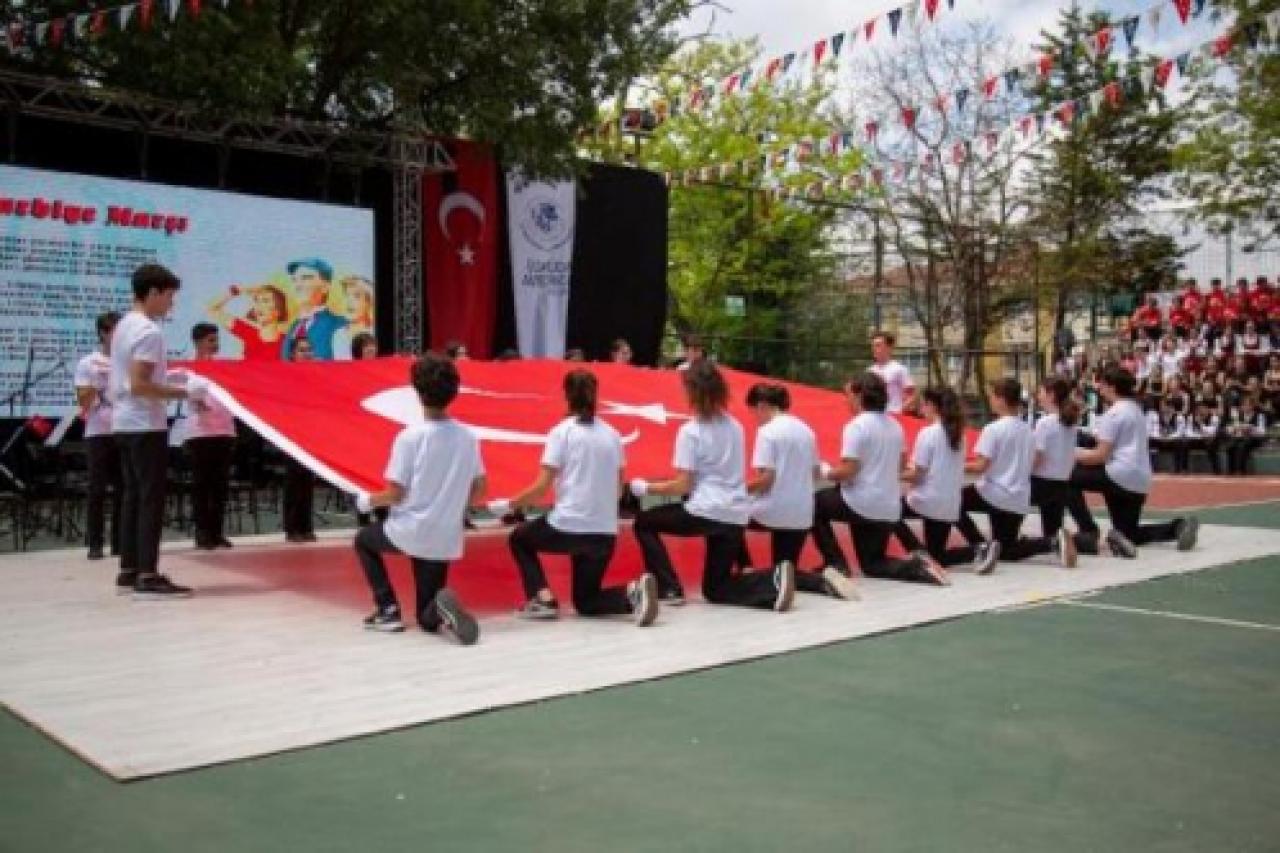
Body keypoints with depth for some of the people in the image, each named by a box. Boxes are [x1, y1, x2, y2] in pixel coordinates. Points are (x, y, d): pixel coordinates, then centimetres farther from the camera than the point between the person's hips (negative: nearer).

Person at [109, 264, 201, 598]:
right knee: (152, 499, -8)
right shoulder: (149, 331, -16)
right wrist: (183, 393, -19)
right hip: (146, 426, -10)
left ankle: (128, 571, 16)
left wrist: (167, 377, 15)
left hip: (124, 423, 10)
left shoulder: (124, 326, 14)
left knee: (133, 496, 12)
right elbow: (139, 385, -22)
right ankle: (148, 577, -8)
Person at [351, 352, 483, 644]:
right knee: (428, 620, 18)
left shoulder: (409, 437, -13)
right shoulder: (468, 437, 0)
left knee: (364, 540, 31)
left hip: (409, 533, -4)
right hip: (447, 540, 4)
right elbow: (478, 490, 7)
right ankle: (442, 612, -19)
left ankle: (388, 610, 17)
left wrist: (368, 500, 8)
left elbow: (395, 494, -11)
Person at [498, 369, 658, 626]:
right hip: (605, 534, 5)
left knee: (519, 539, 27)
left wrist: (508, 504, 5)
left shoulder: (561, 432, -4)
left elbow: (542, 486, -8)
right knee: (586, 602, 20)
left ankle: (543, 599, 7)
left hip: (567, 527, -5)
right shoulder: (612, 434, 10)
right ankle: (633, 592, -11)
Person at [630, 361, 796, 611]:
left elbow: (683, 486, -10)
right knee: (715, 588, 18)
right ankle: (773, 580, -8)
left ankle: (669, 590, 6)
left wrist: (646, 488, 2)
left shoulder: (689, 430, -8)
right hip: (736, 517, 7)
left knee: (643, 523, 18)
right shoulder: (735, 426, 12)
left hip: (704, 512, -7)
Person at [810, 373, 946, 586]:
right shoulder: (894, 425, 10)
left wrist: (824, 471, 0)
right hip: (890, 508, 8)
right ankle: (915, 566, -8)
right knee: (872, 565, 20)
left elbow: (847, 471, -19)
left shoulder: (856, 425, -14)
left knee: (815, 504, 19)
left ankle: (837, 565, 9)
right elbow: (901, 466, 21)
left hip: (861, 504, -7)